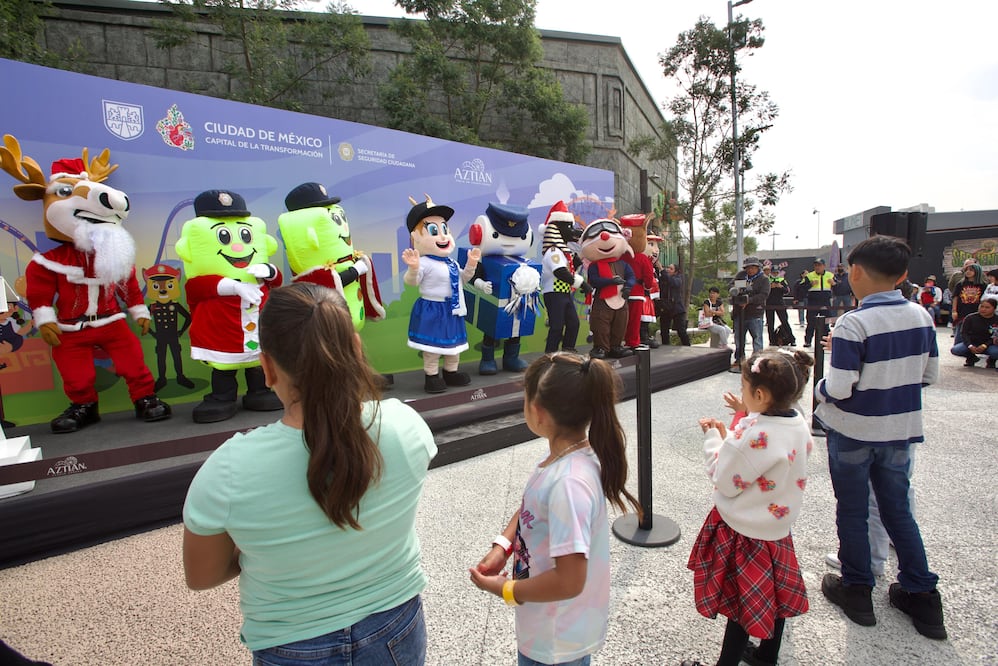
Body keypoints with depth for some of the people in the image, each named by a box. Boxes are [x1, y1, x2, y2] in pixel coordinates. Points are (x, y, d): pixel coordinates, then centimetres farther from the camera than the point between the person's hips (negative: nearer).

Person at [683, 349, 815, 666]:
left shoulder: (754, 435, -32)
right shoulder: (798, 423, -7)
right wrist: (749, 417, 1)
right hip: (778, 525, 8)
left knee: (742, 603, 9)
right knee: (774, 593, 24)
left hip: (746, 531, -8)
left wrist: (713, 438, -13)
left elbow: (725, 482, -23)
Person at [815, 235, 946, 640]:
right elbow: (929, 374, 7)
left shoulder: (853, 324, -23)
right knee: (898, 510, 21)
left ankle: (856, 591, 27)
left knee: (852, 512, 12)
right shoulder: (921, 317, -2)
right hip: (900, 431, 6)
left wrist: (819, 388, -4)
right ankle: (922, 595, 31)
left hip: (852, 433, -5)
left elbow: (838, 389, -24)